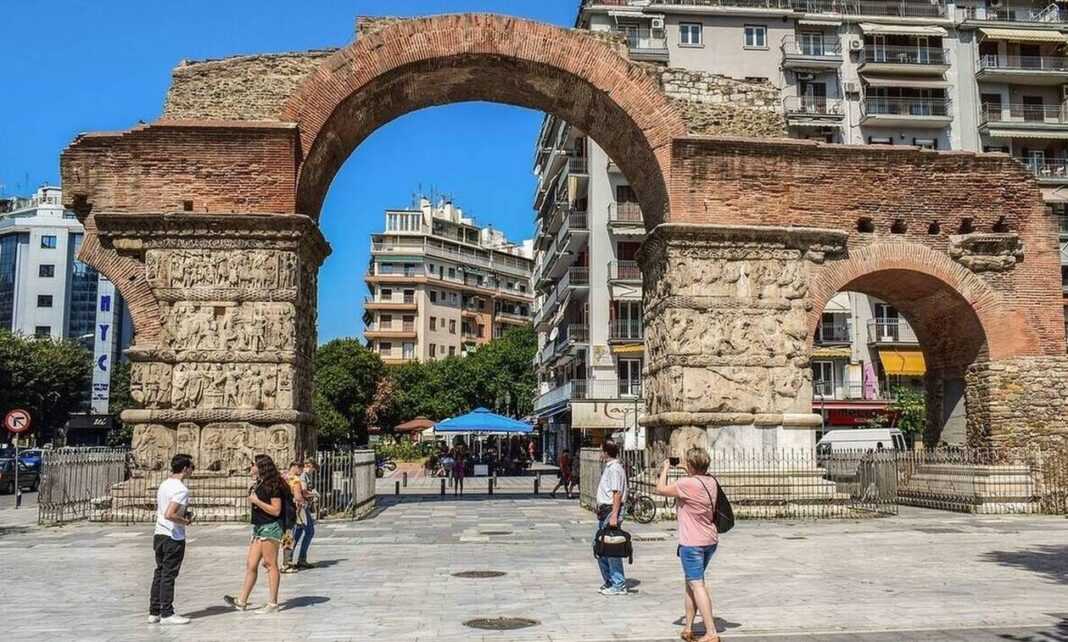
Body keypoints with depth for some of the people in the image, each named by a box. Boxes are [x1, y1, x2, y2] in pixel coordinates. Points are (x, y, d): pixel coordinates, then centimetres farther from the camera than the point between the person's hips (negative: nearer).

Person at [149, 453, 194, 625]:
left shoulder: (164, 485, 10)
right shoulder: (181, 489, -19)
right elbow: (169, 515, -28)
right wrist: (186, 521, -12)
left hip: (159, 534, 9)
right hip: (173, 538, -9)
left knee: (159, 573, 13)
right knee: (168, 575, -1)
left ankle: (154, 612, 18)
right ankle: (167, 614, 6)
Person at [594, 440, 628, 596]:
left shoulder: (615, 468, -15)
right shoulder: (608, 467, 15)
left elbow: (617, 493, -21)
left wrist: (614, 516, -25)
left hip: (611, 511, -10)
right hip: (604, 511, 10)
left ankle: (619, 585, 3)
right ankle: (609, 581, 25)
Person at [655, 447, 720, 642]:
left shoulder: (687, 484, -20)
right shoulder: (711, 482, 3)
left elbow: (660, 489, -10)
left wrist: (665, 469, 3)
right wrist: (688, 473, 20)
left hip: (692, 543, -8)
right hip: (710, 540, 8)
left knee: (697, 585, -6)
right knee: (690, 583, 19)